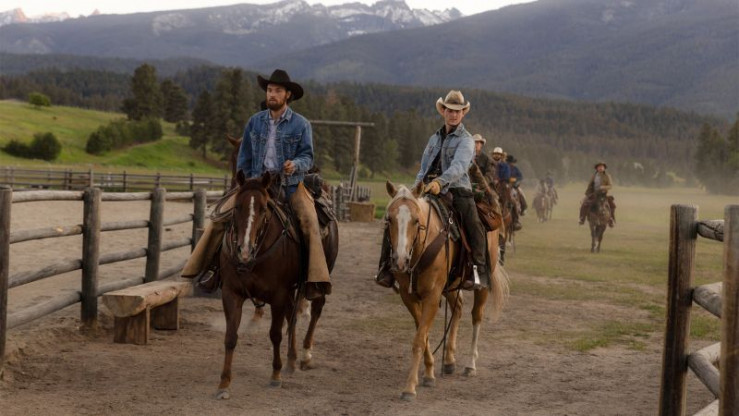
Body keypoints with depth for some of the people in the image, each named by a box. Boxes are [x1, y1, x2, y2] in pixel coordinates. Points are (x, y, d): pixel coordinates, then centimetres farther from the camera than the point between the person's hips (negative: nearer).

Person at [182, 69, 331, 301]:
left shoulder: (301, 124, 0)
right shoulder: (255, 122, 9)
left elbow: (307, 156, -2)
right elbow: (244, 158, 13)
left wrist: (295, 164, -24)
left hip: (290, 185, -3)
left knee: (309, 221, -26)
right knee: (222, 215, -12)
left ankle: (316, 281, -27)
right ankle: (208, 264, 1)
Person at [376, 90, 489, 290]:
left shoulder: (466, 140, 1)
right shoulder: (434, 138, 22)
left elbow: (458, 166, -18)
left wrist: (440, 181, -36)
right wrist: (418, 184, 5)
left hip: (457, 190, -5)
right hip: (428, 191, 6)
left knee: (473, 222, -34)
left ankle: (479, 270, -31)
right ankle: (387, 268, -3)